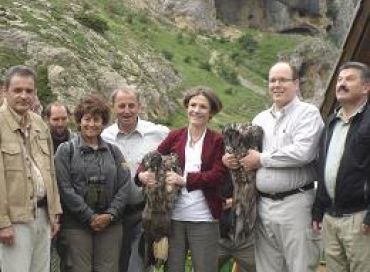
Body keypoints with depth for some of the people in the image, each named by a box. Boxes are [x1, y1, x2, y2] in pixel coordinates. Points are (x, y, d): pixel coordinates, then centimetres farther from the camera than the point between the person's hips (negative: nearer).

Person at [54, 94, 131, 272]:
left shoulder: (113, 151, 14)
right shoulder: (65, 150, 3)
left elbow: (124, 186, 6)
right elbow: (65, 188, -7)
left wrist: (111, 214, -8)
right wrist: (90, 217, -11)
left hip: (110, 224, 3)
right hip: (76, 225, -3)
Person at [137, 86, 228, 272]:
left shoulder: (217, 141, 1)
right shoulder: (175, 137, 8)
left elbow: (219, 176, -10)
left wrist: (185, 180, -20)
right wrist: (142, 174, -15)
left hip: (204, 219, -2)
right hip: (173, 216, 2)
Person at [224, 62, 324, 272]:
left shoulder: (308, 113, -4)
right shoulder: (260, 119, 16)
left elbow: (302, 152, -19)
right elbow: (246, 150, 23)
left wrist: (262, 159, -11)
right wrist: (230, 157, -1)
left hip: (295, 203, -6)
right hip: (263, 204, 6)